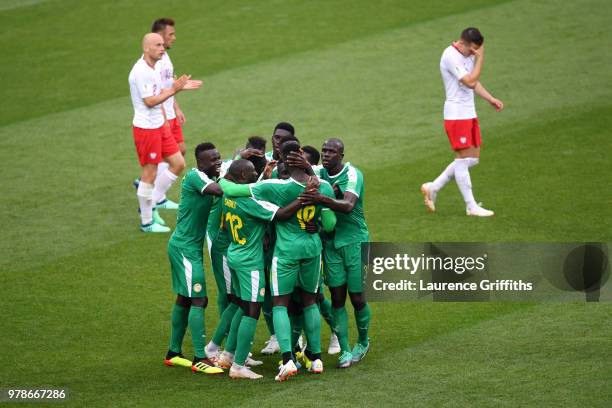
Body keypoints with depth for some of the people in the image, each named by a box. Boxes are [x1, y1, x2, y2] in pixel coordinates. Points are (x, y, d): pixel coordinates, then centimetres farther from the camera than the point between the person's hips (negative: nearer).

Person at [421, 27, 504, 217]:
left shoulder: (468, 55, 11)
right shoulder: (451, 56, -18)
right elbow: (470, 82, -24)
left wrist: (491, 99, 12)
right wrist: (480, 59, -18)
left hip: (469, 114, 9)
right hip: (456, 114, -9)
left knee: (472, 158, 10)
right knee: (464, 159, -4)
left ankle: (433, 188, 18)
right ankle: (471, 206, 1)